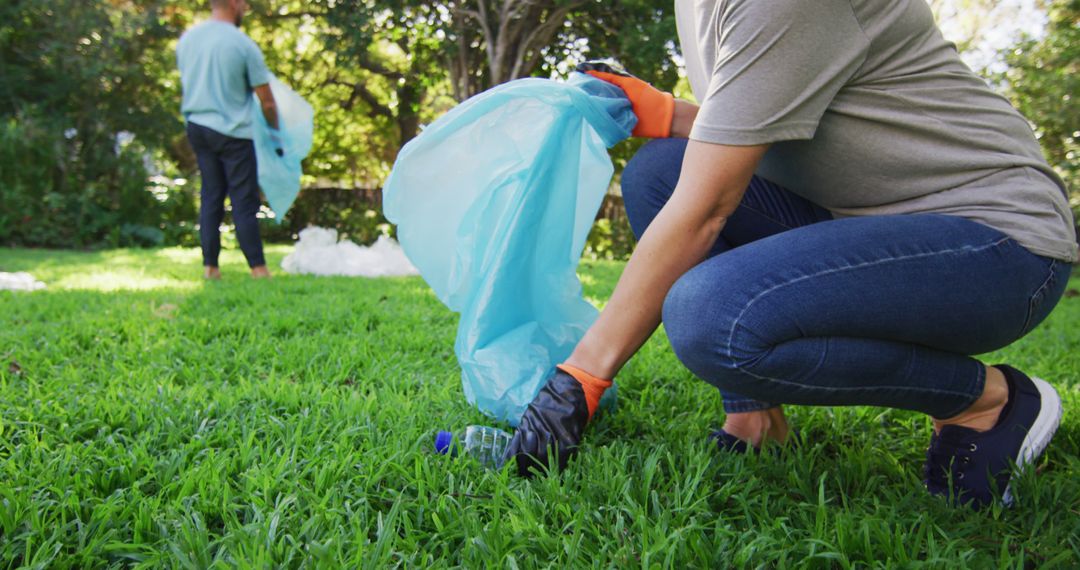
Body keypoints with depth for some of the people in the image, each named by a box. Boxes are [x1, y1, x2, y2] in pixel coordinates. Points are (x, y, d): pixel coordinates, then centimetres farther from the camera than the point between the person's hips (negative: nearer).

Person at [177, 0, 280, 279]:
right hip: (232, 131, -6)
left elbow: (188, 82, 17)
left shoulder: (186, 38, 6)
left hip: (196, 127, 6)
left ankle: (209, 265, 14)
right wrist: (275, 130, 7)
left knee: (211, 196, 12)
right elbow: (266, 100, -8)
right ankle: (258, 267, 4)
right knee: (244, 200, -1)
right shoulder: (243, 45, -12)